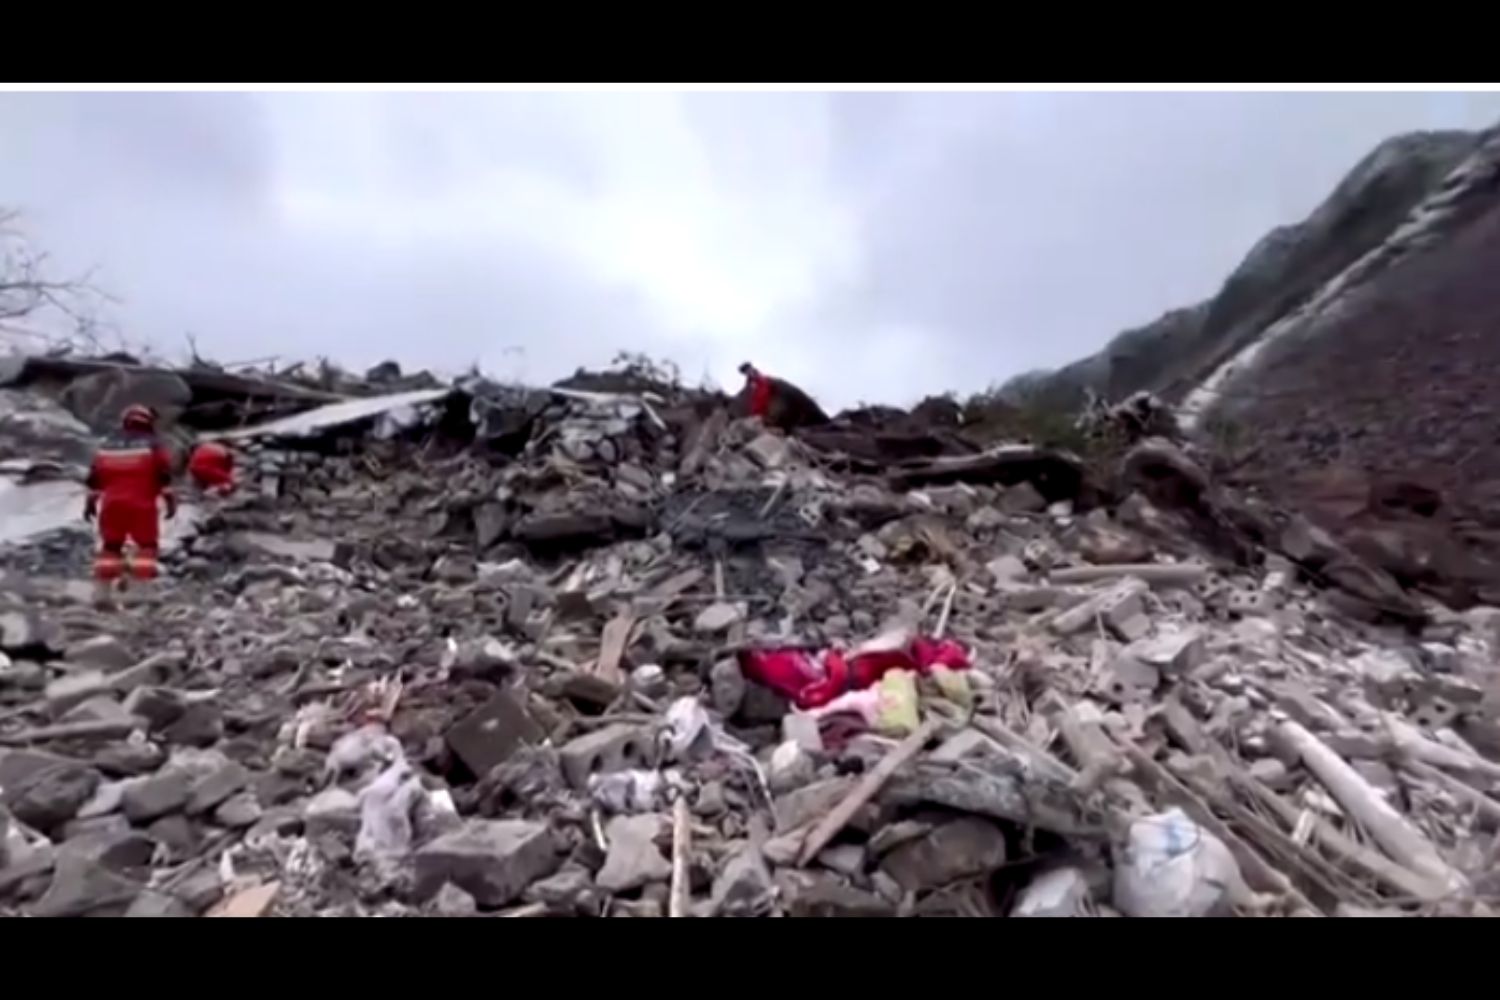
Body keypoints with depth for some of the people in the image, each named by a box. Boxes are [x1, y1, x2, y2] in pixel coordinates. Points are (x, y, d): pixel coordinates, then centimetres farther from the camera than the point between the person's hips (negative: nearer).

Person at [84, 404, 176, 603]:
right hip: (141, 504, -4)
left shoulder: (107, 446, 15)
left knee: (110, 546, 13)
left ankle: (101, 590, 12)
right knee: (147, 544, 3)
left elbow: (95, 477, 13)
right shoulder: (153, 445, 1)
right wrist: (169, 500, -8)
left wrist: (91, 501, 18)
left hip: (112, 503, 4)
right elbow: (164, 476, -8)